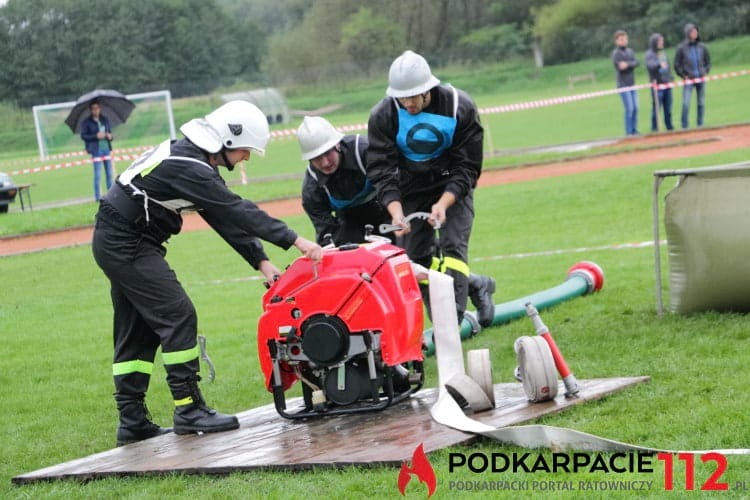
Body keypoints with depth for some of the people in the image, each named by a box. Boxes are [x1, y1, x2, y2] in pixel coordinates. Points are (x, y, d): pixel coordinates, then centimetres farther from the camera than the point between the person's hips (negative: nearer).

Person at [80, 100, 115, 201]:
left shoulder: (105, 120, 12)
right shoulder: (87, 122, -3)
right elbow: (83, 136, -6)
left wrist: (110, 136, -4)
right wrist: (96, 136, -17)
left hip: (106, 148, 5)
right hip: (96, 150, -5)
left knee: (109, 173, 9)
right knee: (97, 175, -6)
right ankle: (97, 197, -2)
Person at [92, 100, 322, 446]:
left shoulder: (195, 160, 10)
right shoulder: (188, 168, -22)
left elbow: (226, 217, 8)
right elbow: (237, 211, -25)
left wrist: (261, 261, 1)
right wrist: (296, 241, -24)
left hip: (116, 244, 11)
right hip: (126, 245, -11)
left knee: (136, 332, 11)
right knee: (178, 317, -11)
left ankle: (132, 421, 13)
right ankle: (189, 410, -9)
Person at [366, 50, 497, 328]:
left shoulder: (459, 107, -22)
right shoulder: (383, 116, -18)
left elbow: (467, 167, -17)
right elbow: (381, 170, -18)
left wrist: (443, 203, -31)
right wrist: (396, 211, -33)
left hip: (452, 187, -3)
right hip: (411, 189, 3)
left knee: (453, 246, -17)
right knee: (418, 255, 1)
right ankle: (473, 285, 20)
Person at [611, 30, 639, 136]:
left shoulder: (630, 51, 12)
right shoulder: (616, 53, -6)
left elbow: (636, 63, -3)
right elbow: (620, 67, -17)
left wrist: (627, 64, -19)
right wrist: (631, 65, -9)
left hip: (632, 84, 6)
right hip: (623, 85, -6)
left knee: (635, 108, 6)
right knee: (629, 108, -10)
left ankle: (634, 130, 13)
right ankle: (628, 132, -7)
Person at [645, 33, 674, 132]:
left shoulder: (663, 53, 15)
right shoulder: (650, 54, -6)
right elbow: (650, 65, -26)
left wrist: (670, 79, 16)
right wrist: (659, 64, -43)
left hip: (667, 84, 6)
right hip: (657, 85, -6)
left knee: (668, 109, 10)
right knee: (656, 108, -7)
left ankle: (669, 127, 16)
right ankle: (655, 129, -2)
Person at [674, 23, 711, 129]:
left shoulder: (702, 47, 7)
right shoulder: (681, 48, -1)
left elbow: (708, 62, 17)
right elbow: (677, 65, 2)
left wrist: (705, 72, 3)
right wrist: (684, 76, -5)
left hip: (701, 79, 3)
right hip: (688, 80, -3)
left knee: (701, 103, 4)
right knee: (686, 103, -12)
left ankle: (700, 124, 13)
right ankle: (684, 126, -7)